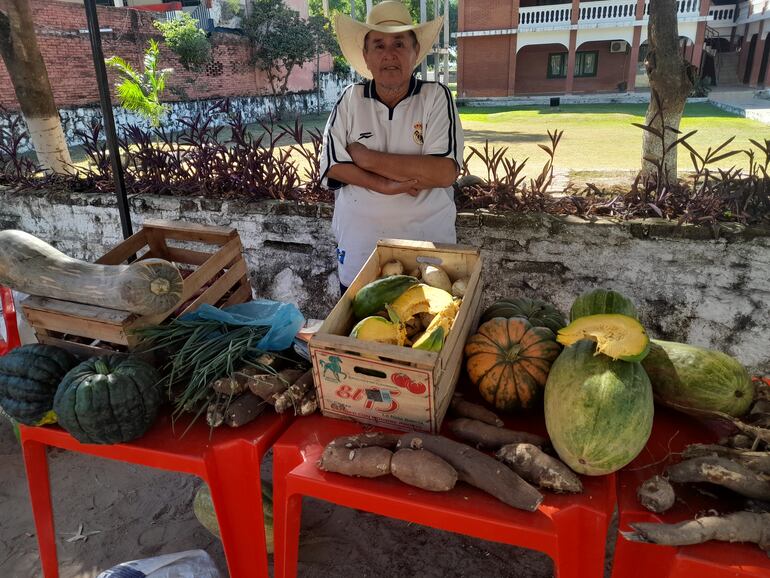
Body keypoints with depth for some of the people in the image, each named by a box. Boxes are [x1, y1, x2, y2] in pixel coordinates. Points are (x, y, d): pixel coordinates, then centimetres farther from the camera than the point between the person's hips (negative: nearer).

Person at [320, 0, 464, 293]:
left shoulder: (436, 96, -8)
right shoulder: (350, 99, -1)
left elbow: (445, 172, -19)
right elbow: (332, 165, -6)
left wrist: (367, 158, -17)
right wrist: (384, 186, -20)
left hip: (427, 242, -1)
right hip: (358, 247, 2)